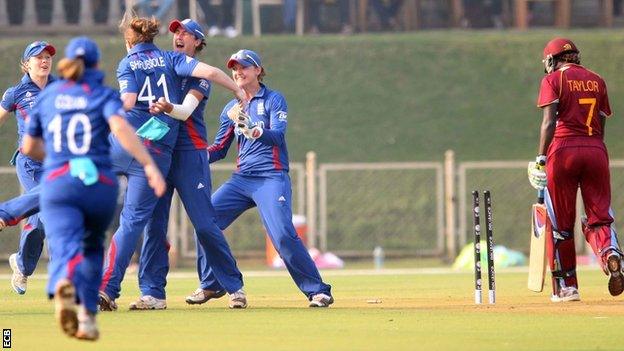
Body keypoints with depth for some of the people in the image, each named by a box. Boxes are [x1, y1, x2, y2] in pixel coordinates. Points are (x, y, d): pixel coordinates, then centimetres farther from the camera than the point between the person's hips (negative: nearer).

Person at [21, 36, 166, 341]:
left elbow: (29, 148, 24)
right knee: (92, 247, 25)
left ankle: (64, 283, -54)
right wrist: (149, 165, -21)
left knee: (65, 247, -19)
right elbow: (120, 127, -13)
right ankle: (87, 314, 18)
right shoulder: (104, 95, 8)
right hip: (100, 184, 0)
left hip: (57, 182, 0)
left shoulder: (46, 97, 16)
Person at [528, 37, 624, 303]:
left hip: (563, 150, -3)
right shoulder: (596, 81, 17)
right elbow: (601, 123, 14)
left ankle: (566, 286, 6)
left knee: (560, 221, 5)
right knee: (599, 216, 4)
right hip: (596, 150, 3)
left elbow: (549, 121, -8)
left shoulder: (553, 80, 3)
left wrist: (541, 159, -9)